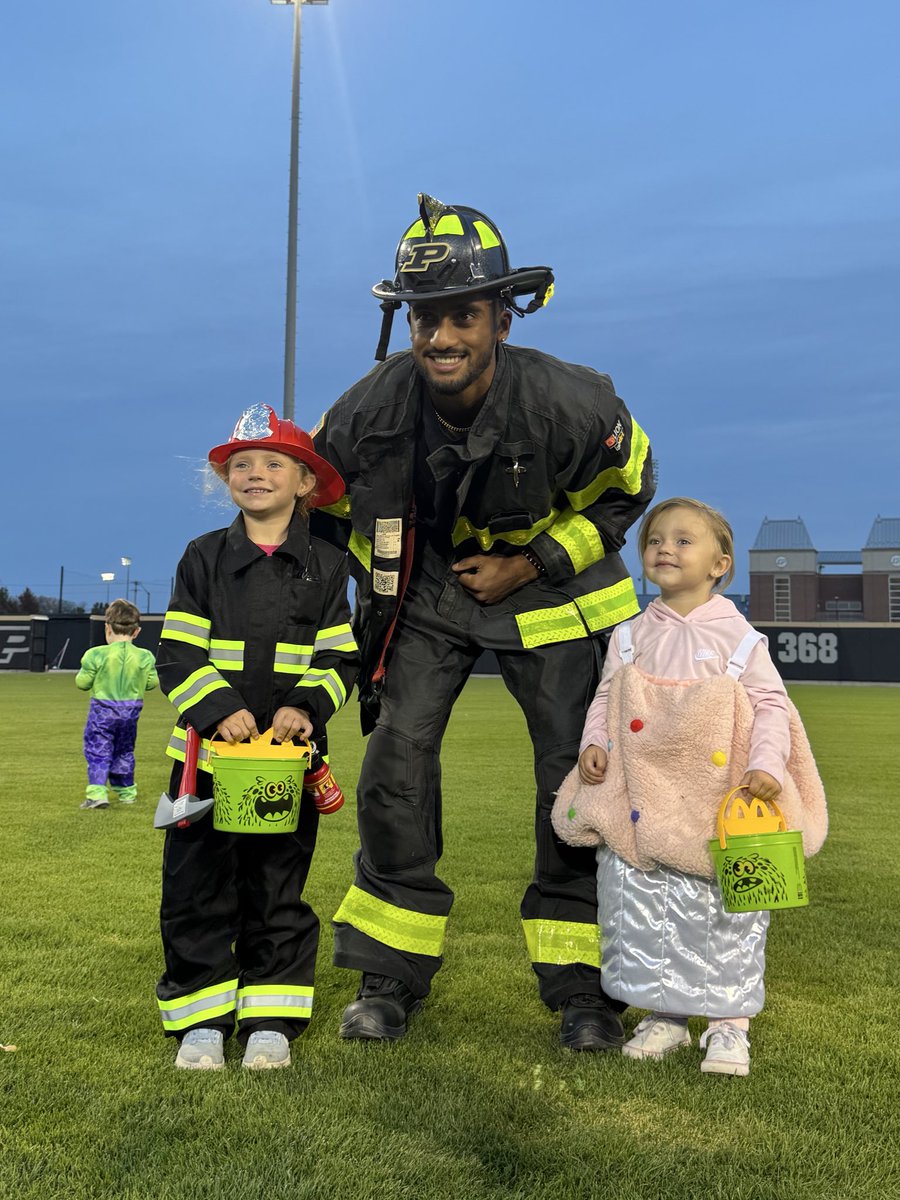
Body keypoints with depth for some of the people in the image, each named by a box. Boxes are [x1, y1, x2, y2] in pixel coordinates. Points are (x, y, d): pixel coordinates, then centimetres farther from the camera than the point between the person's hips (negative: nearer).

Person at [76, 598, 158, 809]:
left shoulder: (96, 655, -13)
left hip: (103, 709, -3)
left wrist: (83, 672, 15)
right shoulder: (144, 657, -6)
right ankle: (126, 791, 27)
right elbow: (152, 683, 1)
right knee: (124, 752, 19)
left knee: (97, 752, 0)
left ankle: (97, 792, -13)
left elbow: (82, 683, -7)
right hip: (130, 710, 4)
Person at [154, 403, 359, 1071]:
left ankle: (271, 1021, 18)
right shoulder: (204, 558, 3)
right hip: (208, 748, 0)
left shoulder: (326, 566, 4)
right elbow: (178, 653, -1)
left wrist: (308, 705, -15)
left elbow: (341, 659, 3)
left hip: (289, 753, 0)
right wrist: (219, 708, -16)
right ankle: (201, 1020, 16)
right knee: (197, 889, 3)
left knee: (278, 889, 7)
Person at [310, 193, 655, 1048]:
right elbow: (330, 503, 1)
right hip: (429, 591, 2)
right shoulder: (372, 409, -19)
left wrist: (532, 565, -15)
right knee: (397, 753, -8)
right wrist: (381, 582, 1)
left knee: (575, 771, -4)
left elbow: (625, 488, -7)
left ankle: (578, 985, 13)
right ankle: (391, 976, 8)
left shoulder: (565, 401, -26)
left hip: (543, 589, -1)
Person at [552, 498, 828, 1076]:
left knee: (725, 912, 3)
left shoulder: (737, 635, -3)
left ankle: (729, 1023, 19)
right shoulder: (632, 636, 7)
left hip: (720, 809, -3)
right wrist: (594, 743, -6)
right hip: (639, 801, 3)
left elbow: (771, 703, -3)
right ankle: (664, 1014, 24)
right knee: (640, 907, 7)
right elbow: (606, 698, 11)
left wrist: (766, 765, -16)